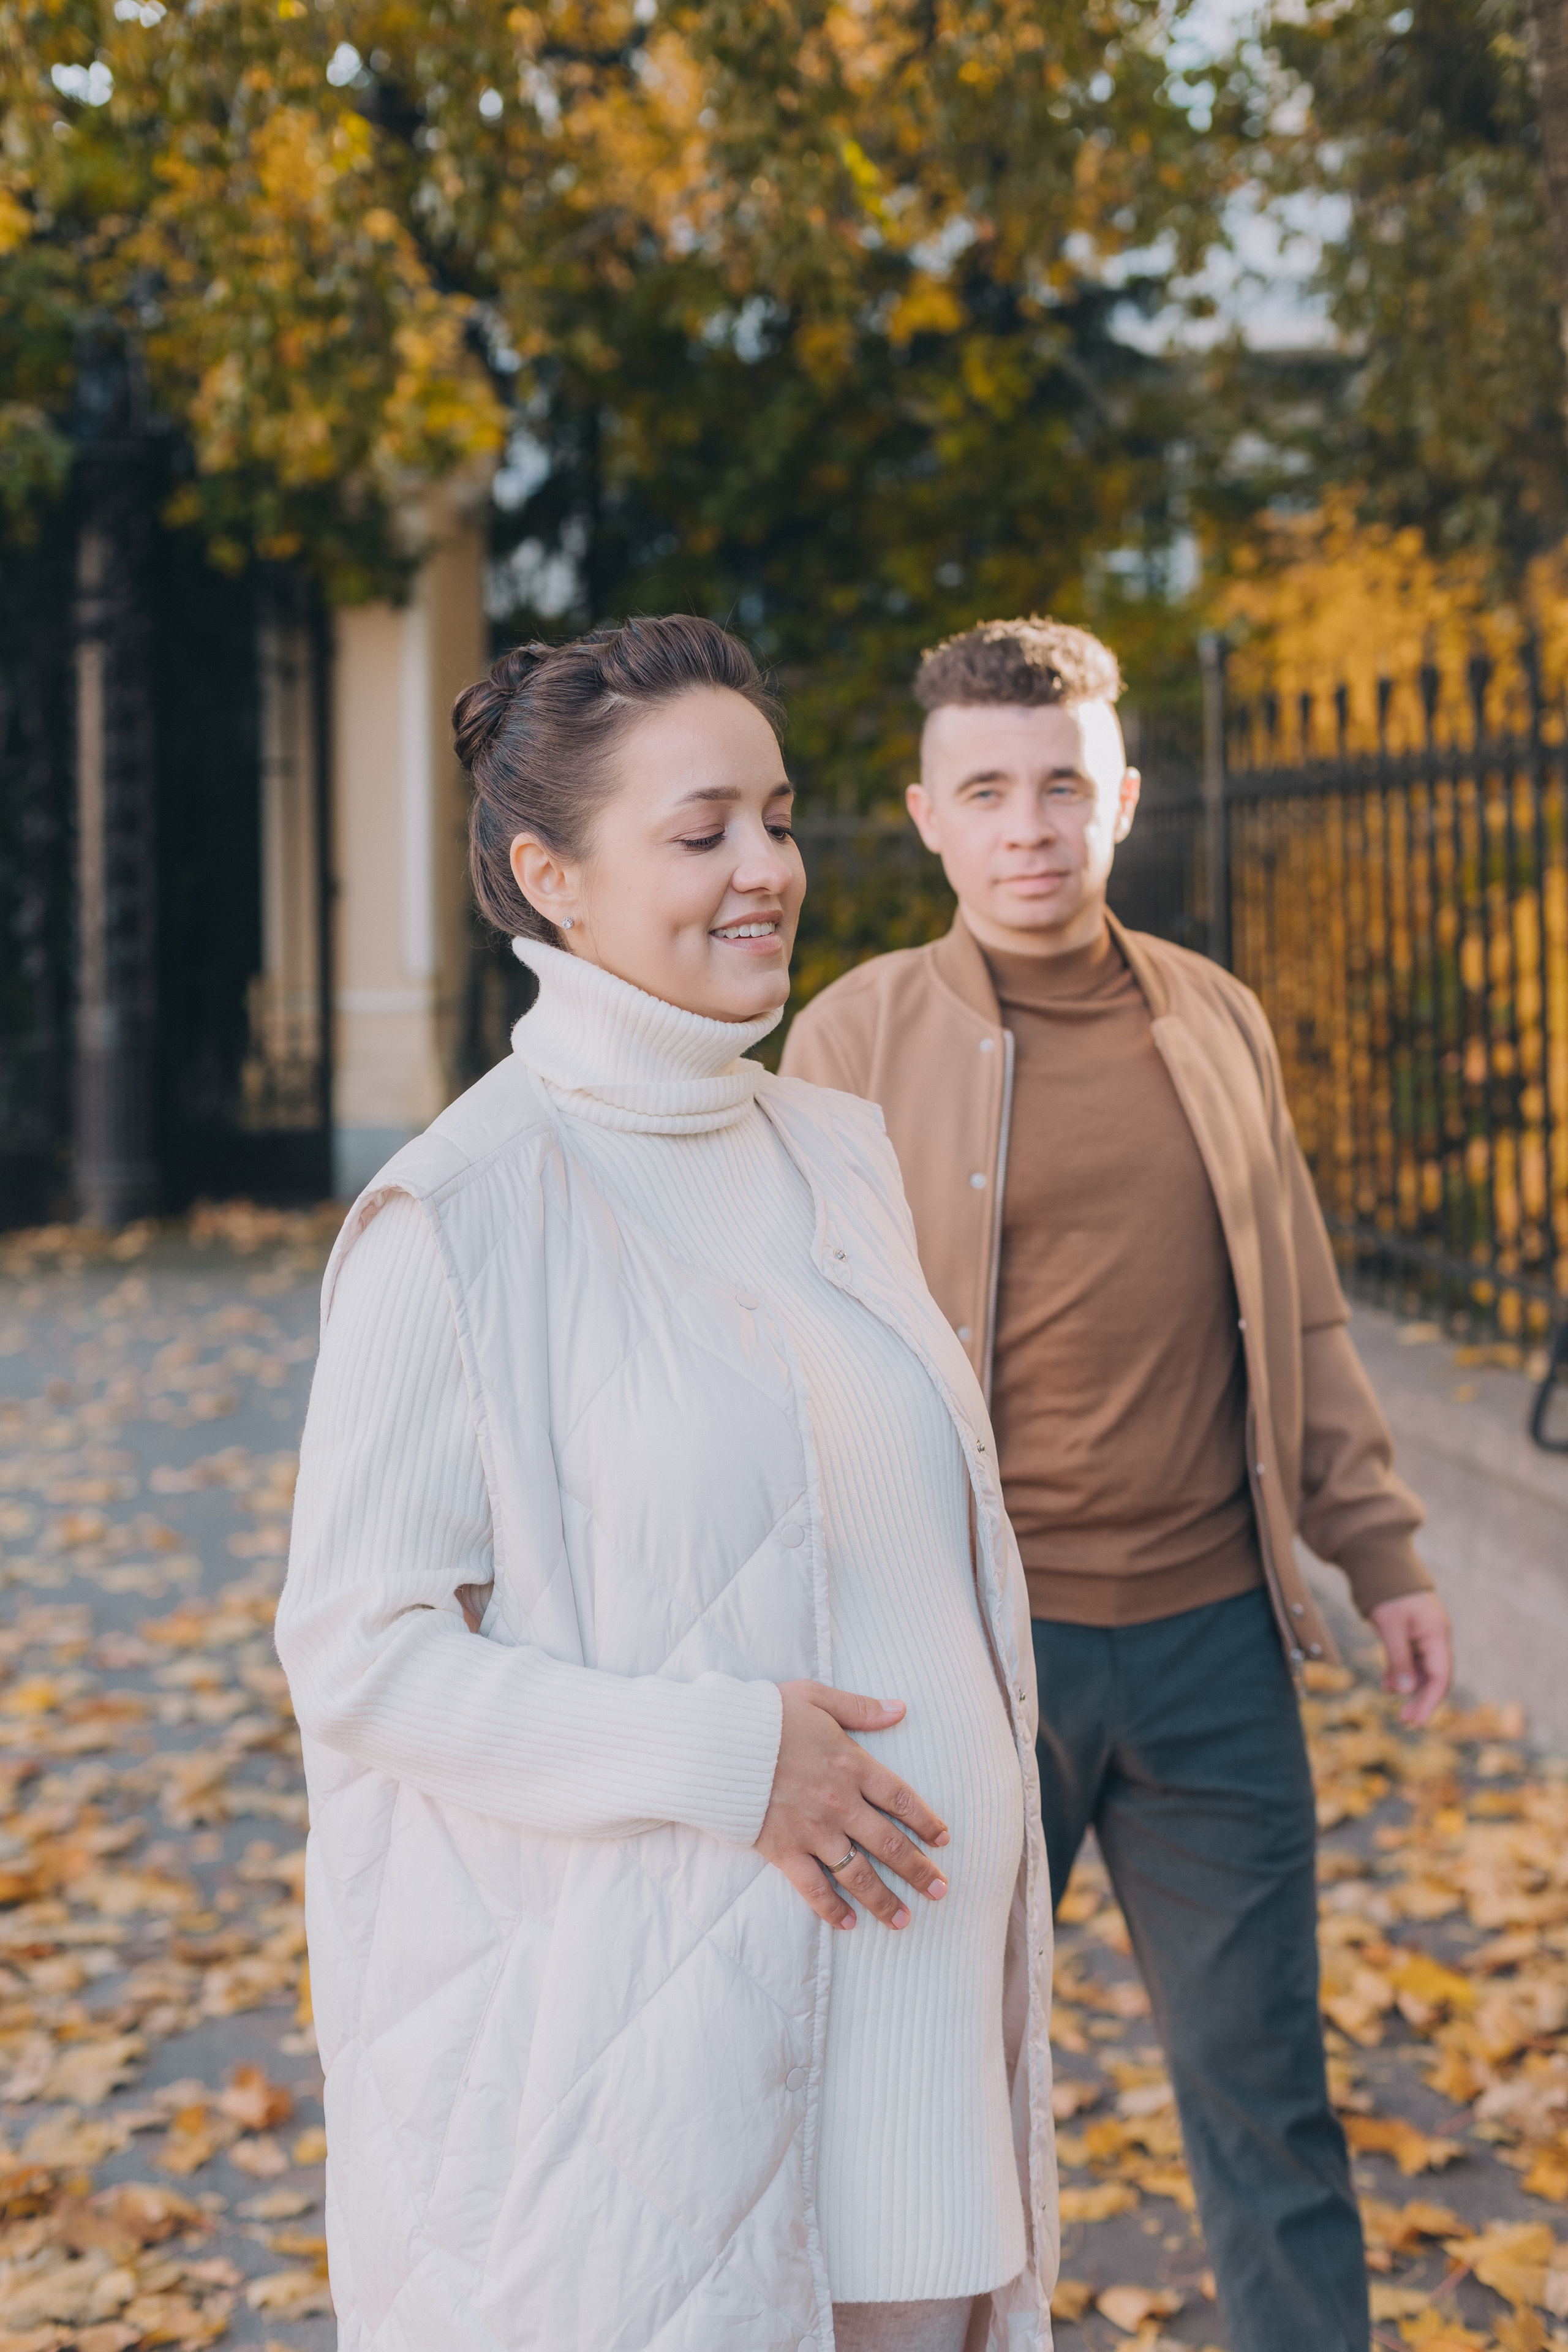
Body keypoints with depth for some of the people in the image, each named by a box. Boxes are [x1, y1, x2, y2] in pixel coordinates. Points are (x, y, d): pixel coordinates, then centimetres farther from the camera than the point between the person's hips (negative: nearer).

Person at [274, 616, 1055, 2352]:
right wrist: (724, 1755, -19)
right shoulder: (458, 1214, -12)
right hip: (634, 2014, -6)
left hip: (901, 1983, 6)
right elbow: (356, 1652, -13)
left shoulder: (836, 1156, 9)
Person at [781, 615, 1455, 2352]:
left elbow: (1299, 1313, 14)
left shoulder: (1217, 1022, 7)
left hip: (1210, 1636, 3)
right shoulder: (858, 1037, -4)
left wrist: (1380, 1553, 11)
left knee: (1264, 2088, 11)